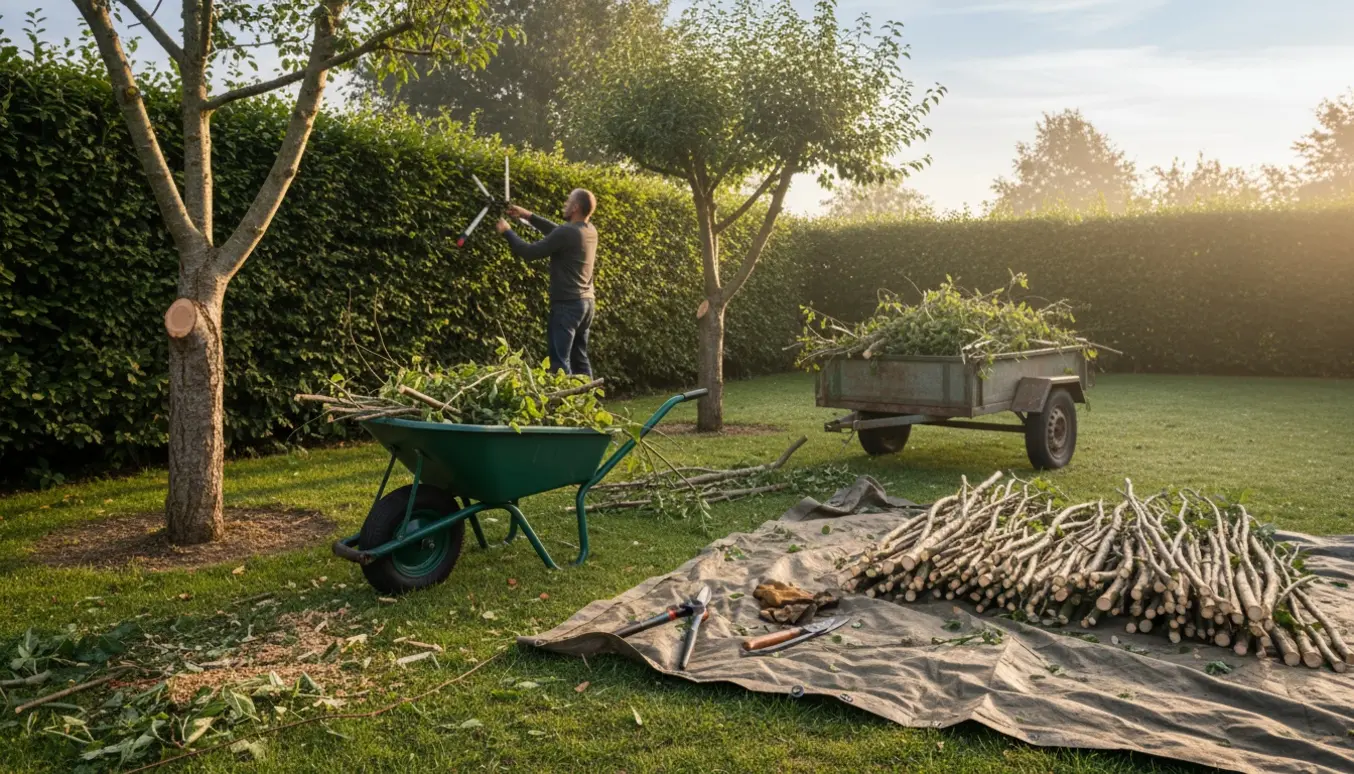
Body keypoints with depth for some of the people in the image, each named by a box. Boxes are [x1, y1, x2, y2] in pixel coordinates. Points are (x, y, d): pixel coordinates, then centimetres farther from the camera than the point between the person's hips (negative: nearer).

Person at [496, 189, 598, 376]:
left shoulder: (568, 233, -19)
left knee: (560, 361, -7)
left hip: (568, 304, -9)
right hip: (587, 302, 9)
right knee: (580, 359, 14)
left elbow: (530, 252, -14)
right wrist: (528, 215, 24)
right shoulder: (590, 231, 8)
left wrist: (507, 231, 1)